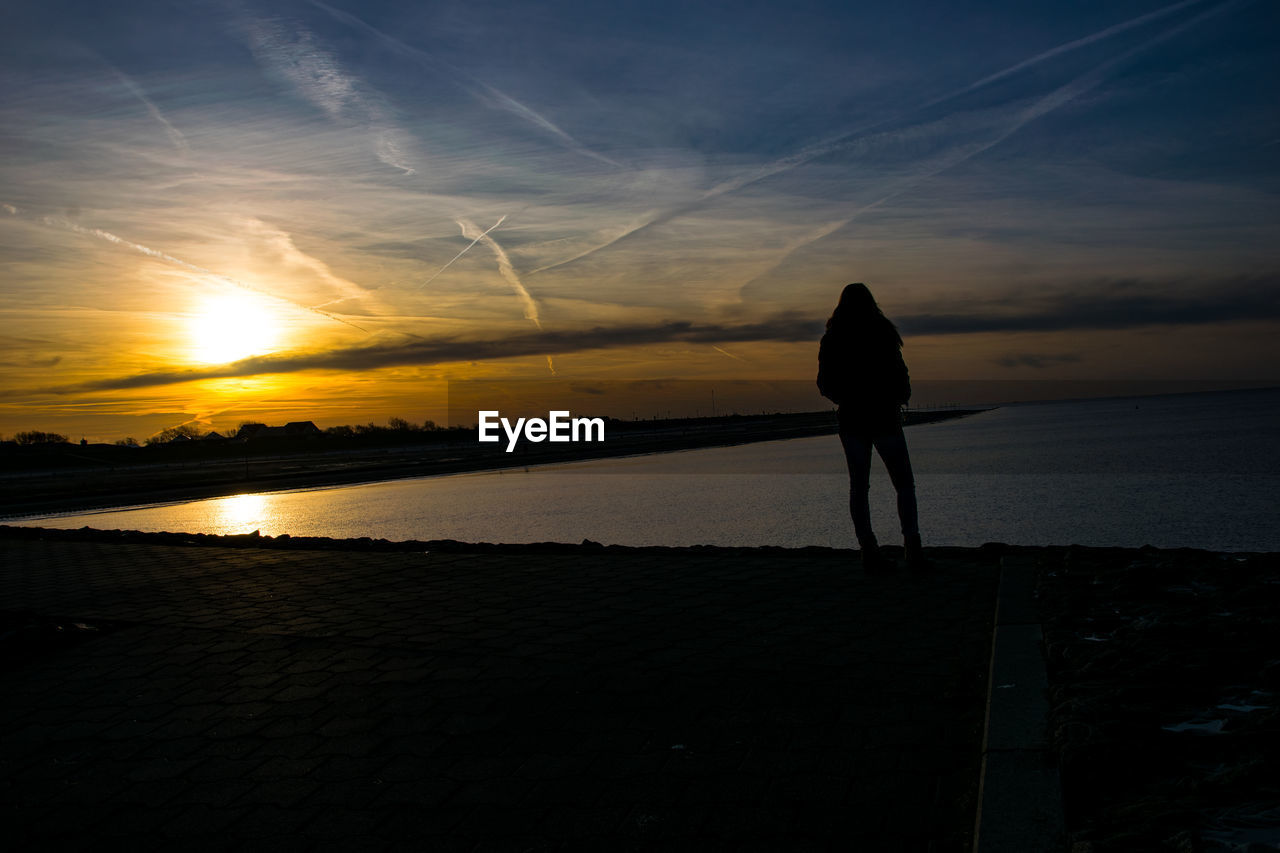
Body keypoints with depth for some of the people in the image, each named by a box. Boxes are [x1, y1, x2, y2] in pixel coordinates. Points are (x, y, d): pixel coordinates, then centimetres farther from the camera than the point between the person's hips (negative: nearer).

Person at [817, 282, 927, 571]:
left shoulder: (831, 340, 2)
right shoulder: (883, 334, -7)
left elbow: (824, 383, 6)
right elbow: (898, 373, -8)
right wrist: (901, 398, 12)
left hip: (851, 420, 3)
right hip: (884, 418, -3)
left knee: (859, 486, 8)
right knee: (904, 484, 5)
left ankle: (869, 551, 3)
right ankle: (912, 546, -6)